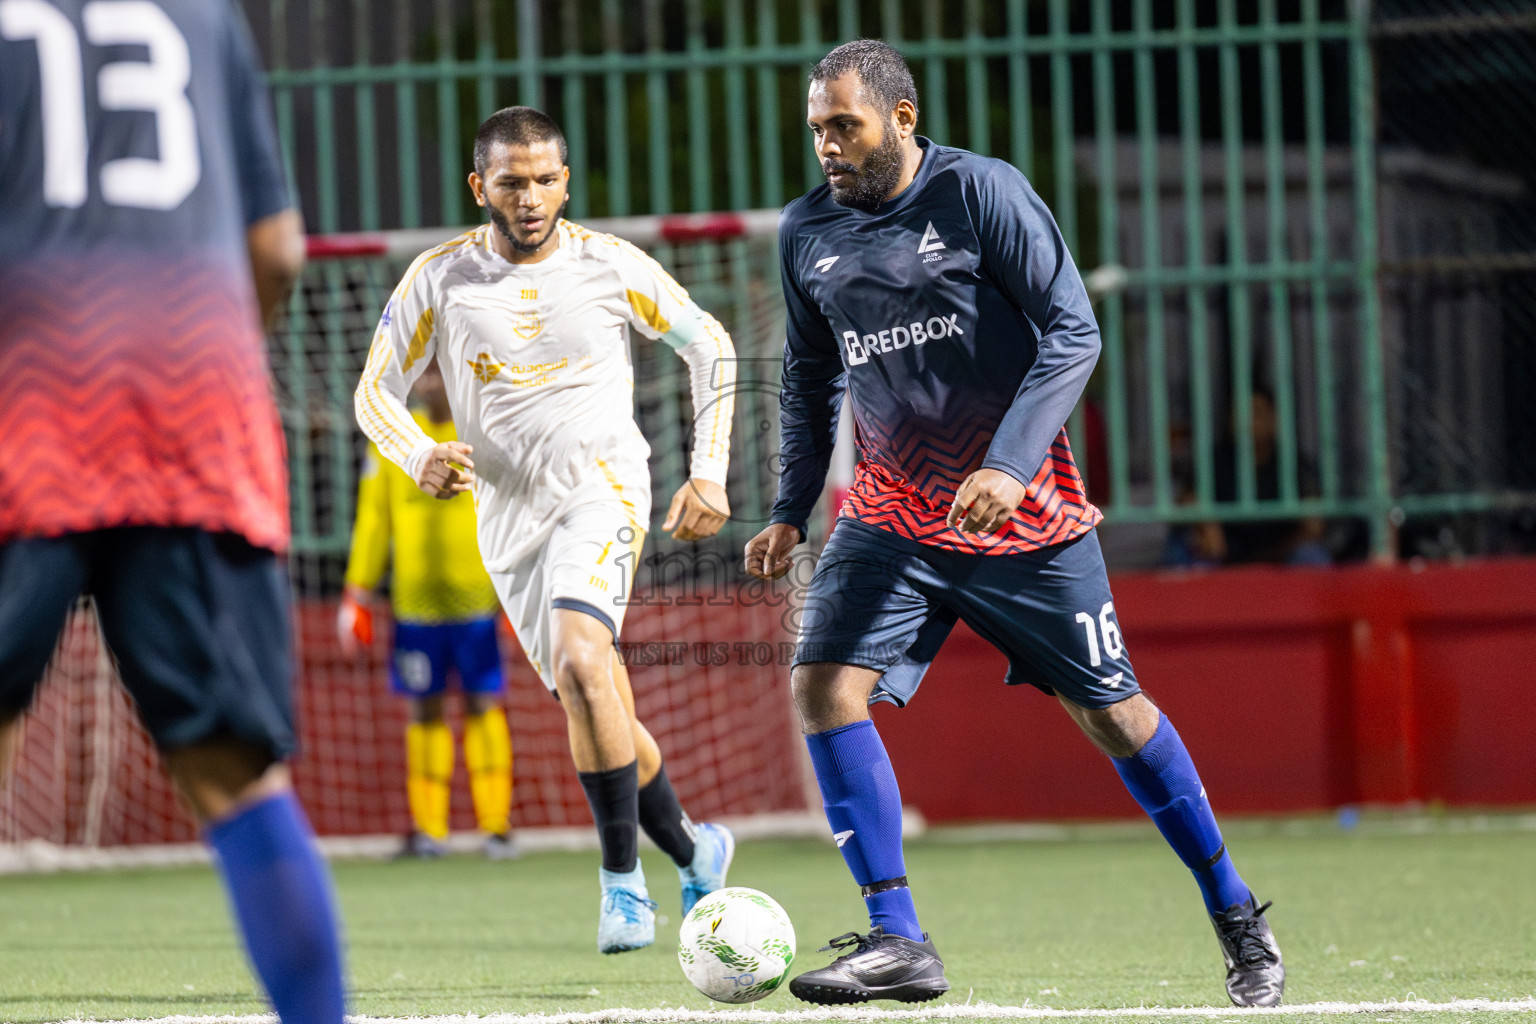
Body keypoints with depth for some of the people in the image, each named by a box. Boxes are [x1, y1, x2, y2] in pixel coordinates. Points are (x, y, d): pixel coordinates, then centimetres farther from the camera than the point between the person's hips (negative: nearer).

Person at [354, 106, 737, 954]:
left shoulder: (611, 266, -3)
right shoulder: (440, 279, -1)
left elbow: (709, 348, 9)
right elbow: (375, 393, 3)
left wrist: (709, 473, 1)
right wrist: (422, 460, -18)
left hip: (602, 492, -3)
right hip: (510, 518, 3)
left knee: (580, 664, -29)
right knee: (599, 717, 8)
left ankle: (622, 879, -21)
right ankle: (692, 852, 33)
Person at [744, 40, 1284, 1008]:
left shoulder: (982, 193, -12)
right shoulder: (807, 231, 4)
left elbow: (1072, 332, -14)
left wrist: (1008, 465, -24)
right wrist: (791, 511, 11)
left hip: (1021, 509, -4)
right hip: (893, 512, 4)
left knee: (1110, 709, 2)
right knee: (824, 682, -15)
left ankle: (1238, 916, 20)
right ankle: (898, 944, -12)